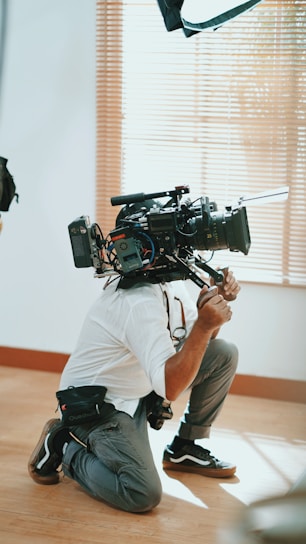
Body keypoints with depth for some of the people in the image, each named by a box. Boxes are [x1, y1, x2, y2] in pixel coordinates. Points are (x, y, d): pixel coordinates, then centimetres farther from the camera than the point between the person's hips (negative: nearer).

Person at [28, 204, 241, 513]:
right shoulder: (139, 303, -31)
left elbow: (197, 344, 5)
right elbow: (170, 388, -37)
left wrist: (214, 304, -13)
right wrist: (204, 325, -40)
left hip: (137, 392, 9)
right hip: (95, 404, -9)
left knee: (224, 354, 0)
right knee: (143, 494, -26)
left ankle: (184, 449, 14)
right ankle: (65, 447, 0)